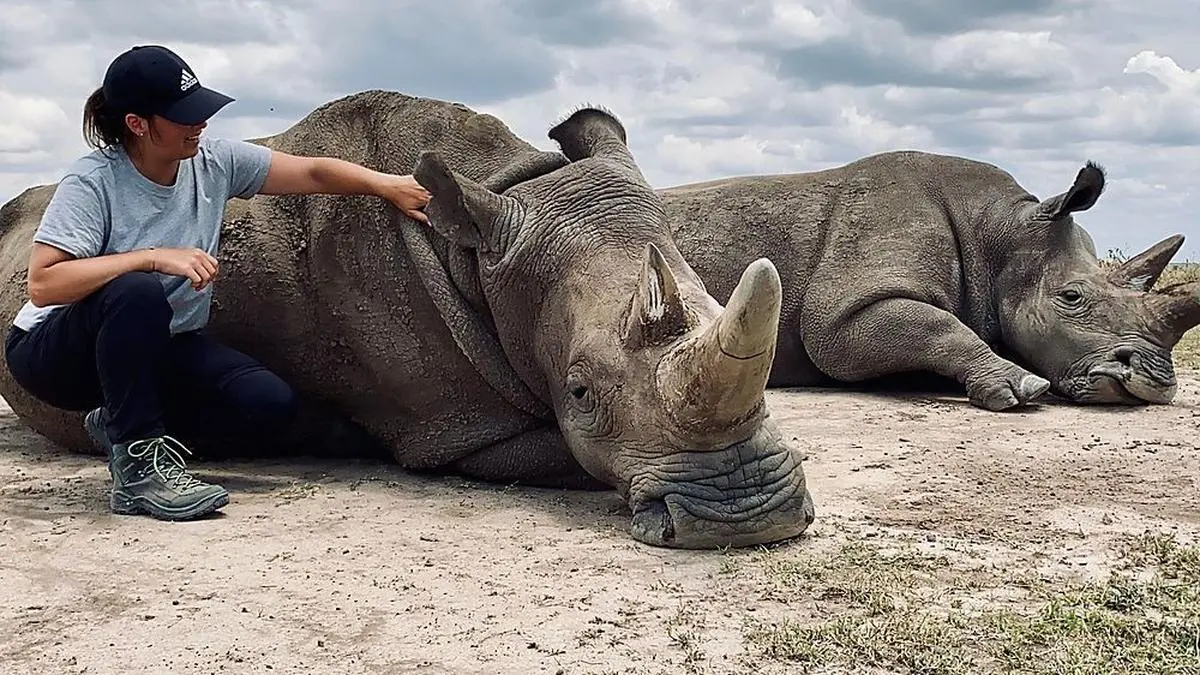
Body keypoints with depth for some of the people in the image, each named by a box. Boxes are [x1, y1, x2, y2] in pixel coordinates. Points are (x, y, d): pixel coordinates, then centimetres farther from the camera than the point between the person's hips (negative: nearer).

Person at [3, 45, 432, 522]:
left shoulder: (215, 162, -6)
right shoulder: (92, 183, -21)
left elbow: (313, 172, -3)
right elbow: (42, 283, -30)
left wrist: (389, 186, -14)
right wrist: (155, 257, -36)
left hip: (159, 348, 6)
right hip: (52, 353, -5)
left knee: (273, 405, -15)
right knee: (137, 292, -38)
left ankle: (120, 421, 8)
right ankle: (138, 464, -26)